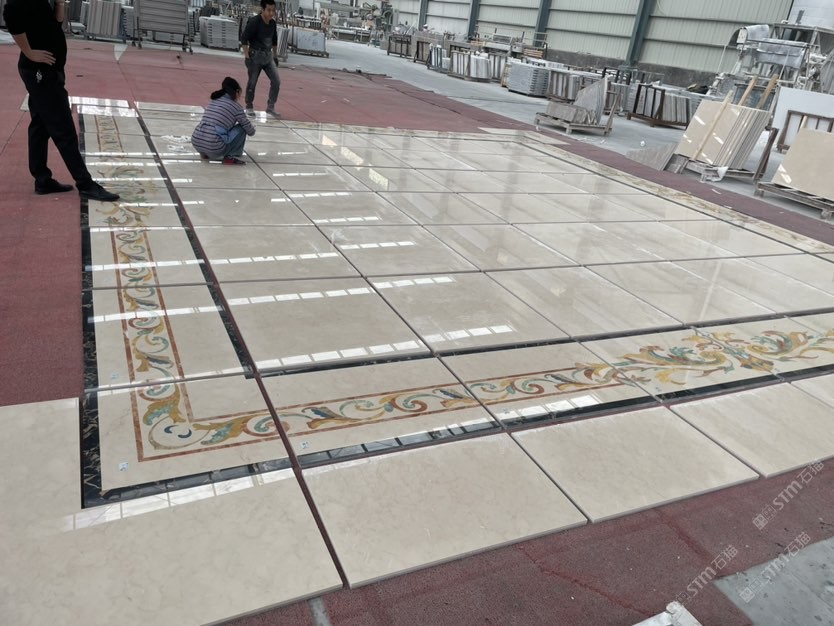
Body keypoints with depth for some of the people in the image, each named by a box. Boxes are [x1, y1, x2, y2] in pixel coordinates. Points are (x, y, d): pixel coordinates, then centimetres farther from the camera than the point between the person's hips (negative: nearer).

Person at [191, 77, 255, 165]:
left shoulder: (213, 101, 18)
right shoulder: (236, 106, 1)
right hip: (214, 148, -7)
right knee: (241, 128, 11)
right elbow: (251, 132, 9)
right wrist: (251, 128, 32)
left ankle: (204, 153, 21)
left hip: (196, 143, 7)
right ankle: (229, 156, 2)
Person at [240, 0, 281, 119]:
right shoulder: (254, 22, -14)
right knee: (252, 82, 3)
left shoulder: (273, 23, 5)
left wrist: (275, 56, 19)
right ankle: (249, 107, 19)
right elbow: (243, 39, -13)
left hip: (268, 56, 6)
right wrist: (247, 56, -17)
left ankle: (270, 108, 6)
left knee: (276, 81, -3)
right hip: (255, 55, -6)